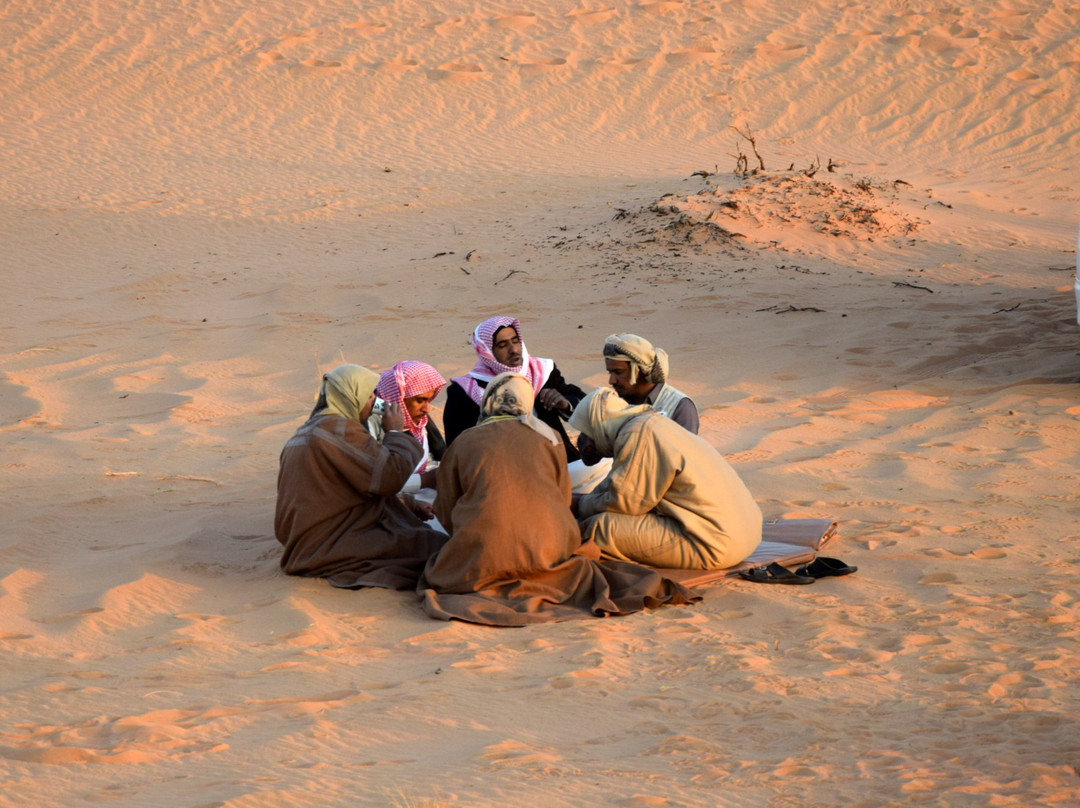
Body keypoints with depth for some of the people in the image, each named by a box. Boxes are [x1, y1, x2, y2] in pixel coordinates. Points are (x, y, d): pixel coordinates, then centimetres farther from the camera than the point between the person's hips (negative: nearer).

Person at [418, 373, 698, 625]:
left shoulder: (463, 443, 11)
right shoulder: (549, 437, 15)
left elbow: (446, 514, 15)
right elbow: (563, 499, 18)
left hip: (485, 554, -1)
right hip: (548, 550, 1)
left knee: (439, 569, 23)